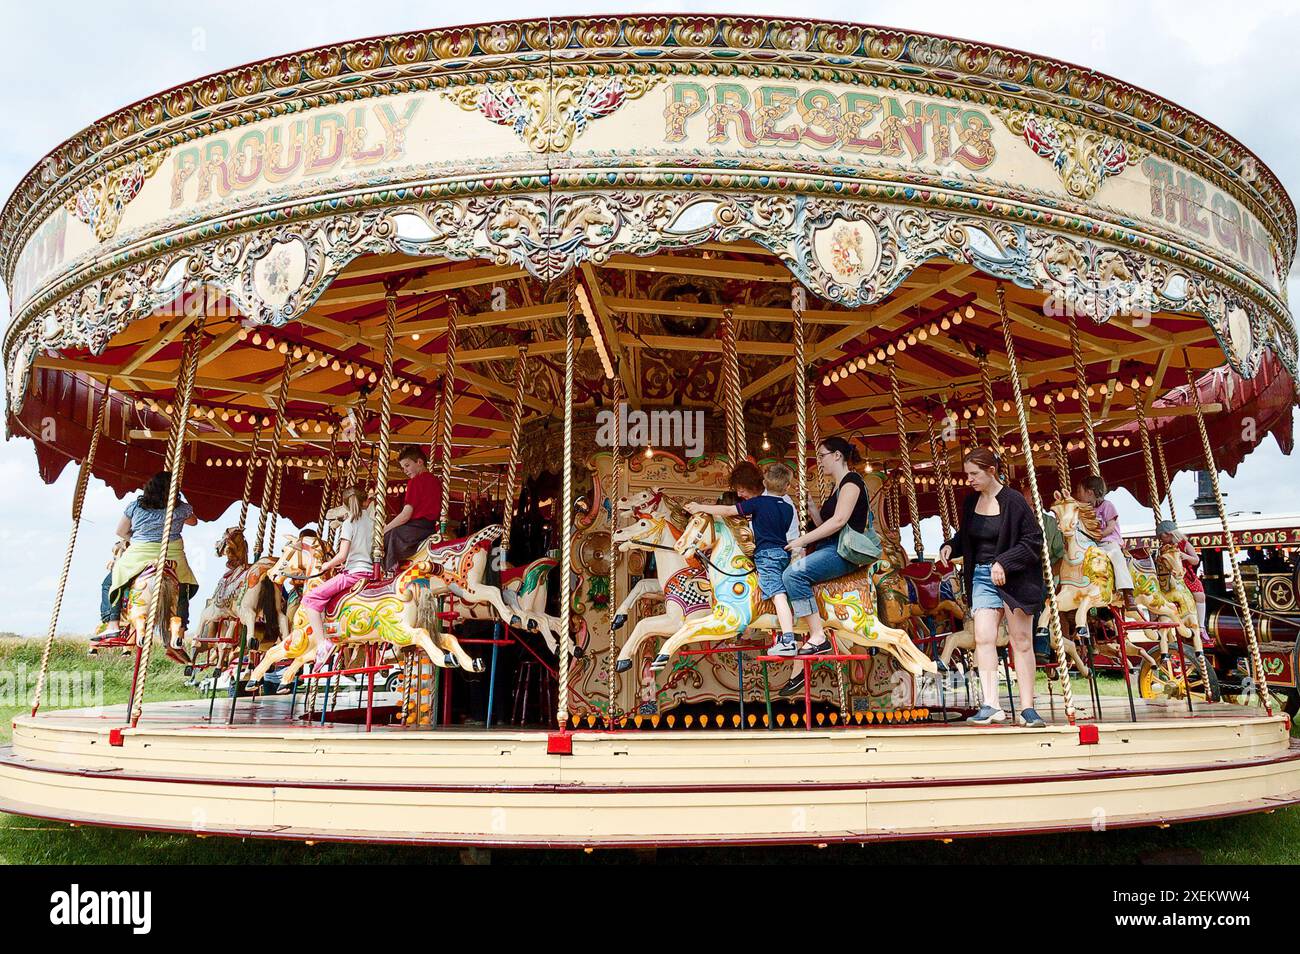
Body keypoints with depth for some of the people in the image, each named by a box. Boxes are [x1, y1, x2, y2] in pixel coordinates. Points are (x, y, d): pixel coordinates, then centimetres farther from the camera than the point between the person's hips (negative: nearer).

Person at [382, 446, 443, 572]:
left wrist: (385, 529, -1)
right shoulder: (435, 481, 15)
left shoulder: (415, 481, -8)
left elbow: (406, 515, -13)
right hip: (432, 527, 9)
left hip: (416, 527, -9)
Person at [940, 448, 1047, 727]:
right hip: (982, 577, 4)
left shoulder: (1013, 501, -10)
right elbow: (964, 536, 20)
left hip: (1014, 578, -4)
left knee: (1021, 641, 2)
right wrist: (950, 546, 0)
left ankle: (1027, 708, 11)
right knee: (983, 638, -10)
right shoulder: (970, 502, 7)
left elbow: (1033, 540, -11)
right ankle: (991, 706, -12)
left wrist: (1004, 562, -19)